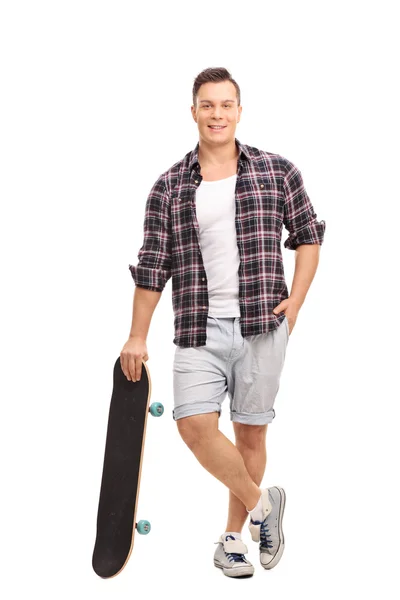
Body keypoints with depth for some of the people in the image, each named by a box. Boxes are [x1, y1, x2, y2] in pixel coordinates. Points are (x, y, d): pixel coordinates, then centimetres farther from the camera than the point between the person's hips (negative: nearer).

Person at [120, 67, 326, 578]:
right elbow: (152, 265, 5)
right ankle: (261, 502, 11)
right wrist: (137, 336, 3)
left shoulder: (277, 171, 4)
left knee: (250, 431, 5)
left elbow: (308, 233, 13)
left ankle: (233, 536, 22)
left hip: (262, 325, 0)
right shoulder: (169, 187, 5)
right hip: (198, 328, 1)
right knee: (195, 425, -11)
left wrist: (296, 300, 2)